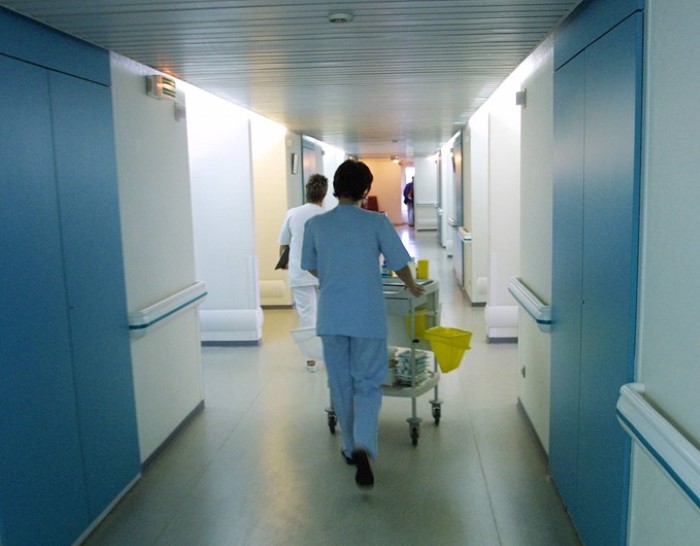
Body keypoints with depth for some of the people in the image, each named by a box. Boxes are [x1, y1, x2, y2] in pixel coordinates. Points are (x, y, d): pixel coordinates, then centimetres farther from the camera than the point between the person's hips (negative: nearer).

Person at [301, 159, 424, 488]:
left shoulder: (316, 224, 0)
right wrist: (412, 286, 21)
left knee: (340, 384, 16)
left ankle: (352, 448, 28)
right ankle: (362, 447, -11)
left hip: (330, 317, 2)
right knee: (368, 383, 8)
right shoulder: (377, 222, -6)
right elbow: (399, 264, 0)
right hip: (368, 317, -2)